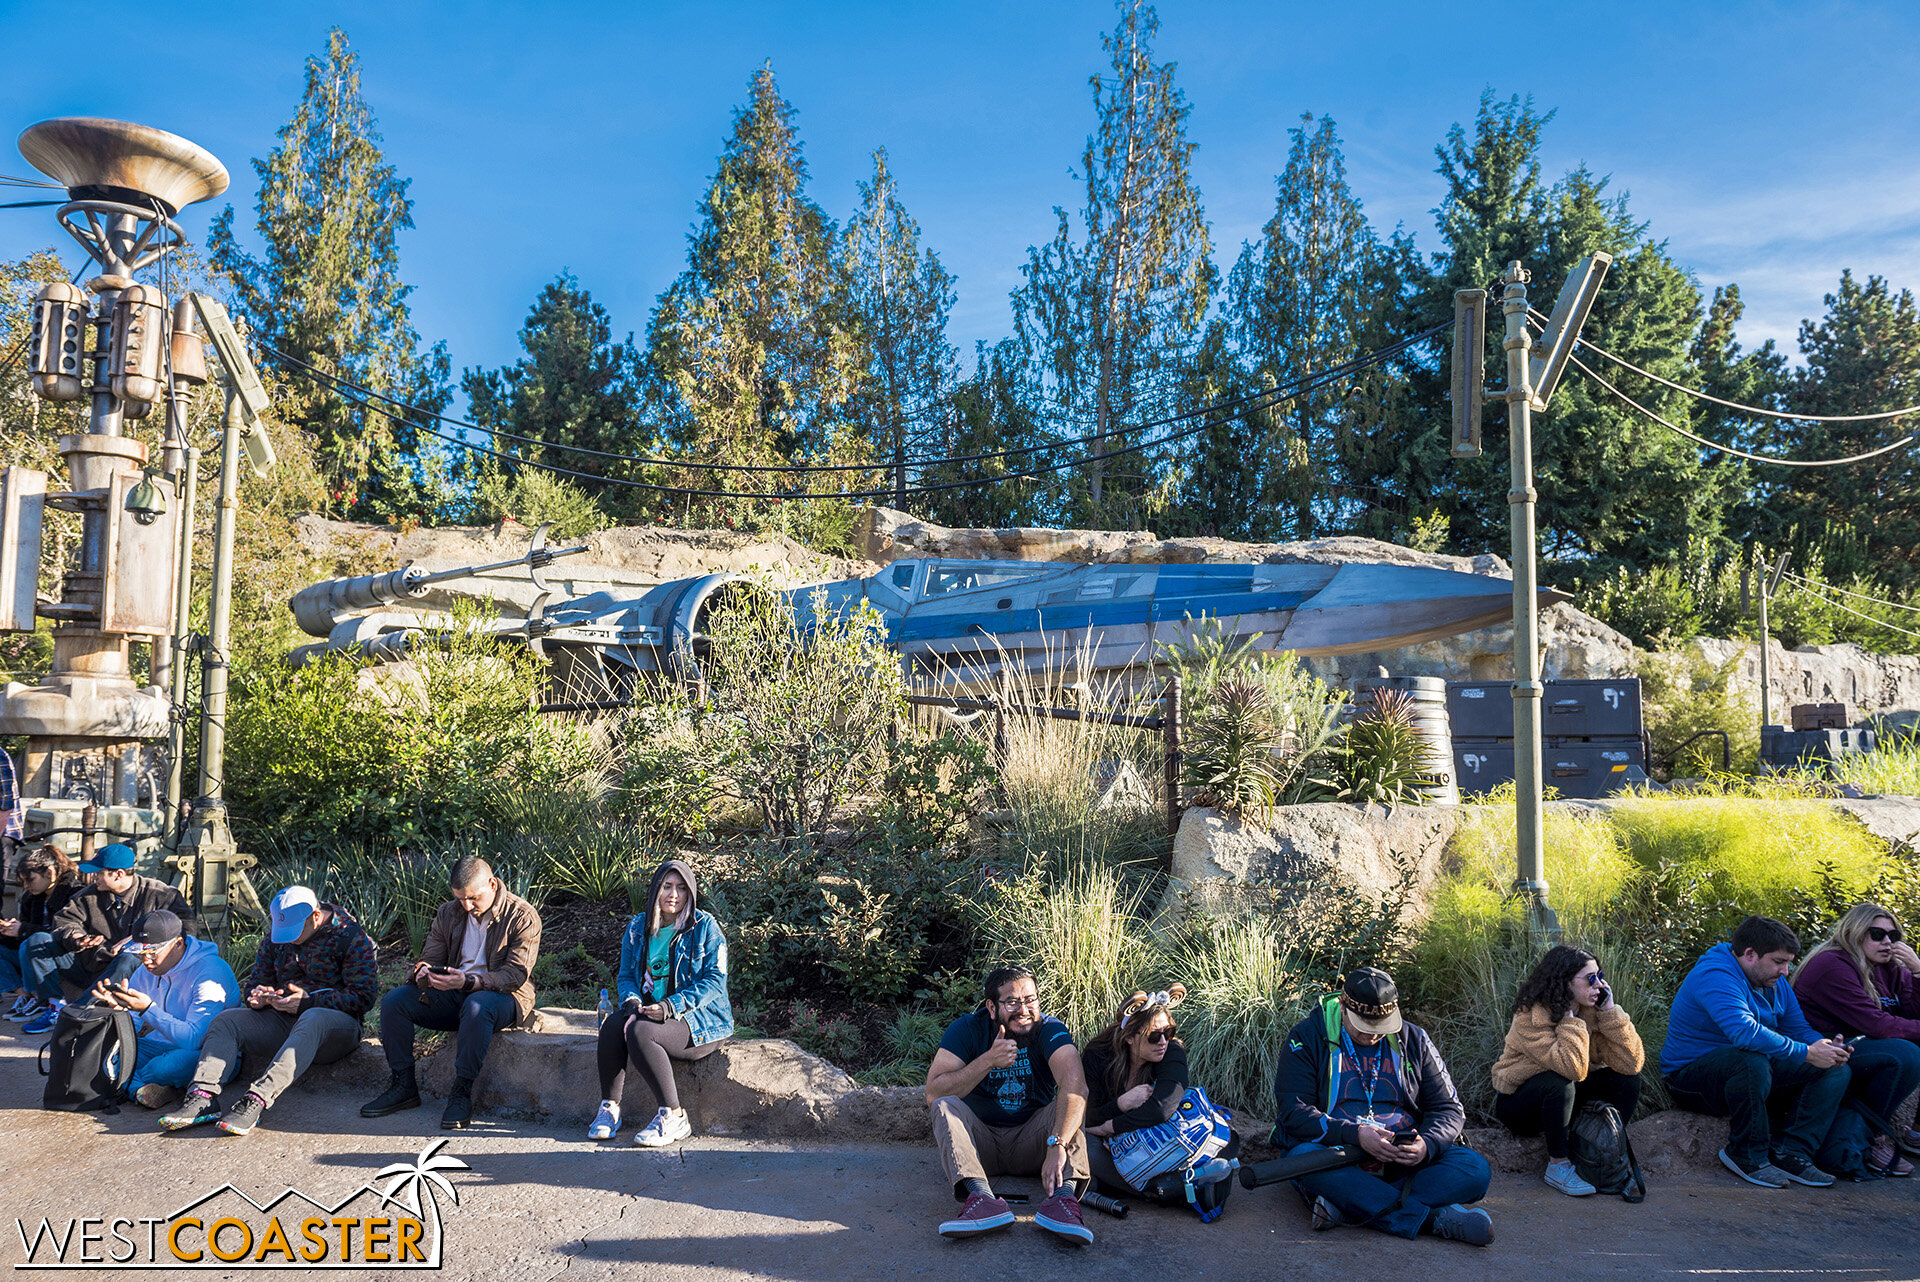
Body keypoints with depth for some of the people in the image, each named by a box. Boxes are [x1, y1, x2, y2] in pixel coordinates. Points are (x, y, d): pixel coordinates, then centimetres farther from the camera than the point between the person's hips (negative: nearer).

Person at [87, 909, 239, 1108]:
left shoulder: (209, 972, -21)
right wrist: (120, 1007, -15)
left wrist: (148, 1009, -32)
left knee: (165, 1067, -37)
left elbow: (194, 1039, -26)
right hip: (163, 1044, 8)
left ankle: (126, 1084, -6)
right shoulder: (147, 970, 4)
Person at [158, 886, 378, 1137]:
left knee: (312, 1020, -40)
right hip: (284, 1020, 6)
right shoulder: (275, 937, 12)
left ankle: (257, 1099, -53)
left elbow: (363, 997, -13)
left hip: (338, 1020, -6)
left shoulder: (351, 937, -7)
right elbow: (257, 980, 22)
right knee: (225, 1020, -13)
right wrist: (256, 997, -4)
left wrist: (309, 1001, -21)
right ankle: (202, 1096, -34)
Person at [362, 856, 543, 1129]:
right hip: (453, 995, 6)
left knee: (476, 1006, -40)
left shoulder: (522, 916, -11)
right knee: (393, 1001, -14)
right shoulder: (448, 914, 8)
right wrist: (422, 973, -17)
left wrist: (468, 981, -32)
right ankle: (403, 1086, -5)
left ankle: (462, 1094, -29)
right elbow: (431, 959, 10)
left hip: (503, 995, -6)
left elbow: (516, 974, -17)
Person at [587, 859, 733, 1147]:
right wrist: (631, 1000, -11)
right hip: (649, 1011, 5)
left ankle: (674, 1118, -23)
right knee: (612, 1023, -24)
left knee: (640, 1031, -30)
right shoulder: (638, 928, 12)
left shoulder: (704, 926, -4)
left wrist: (671, 1006, -21)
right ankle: (609, 1108, -15)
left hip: (700, 1017, -5)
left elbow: (715, 980, -10)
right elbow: (626, 975, 13)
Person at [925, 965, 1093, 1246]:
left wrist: (1057, 1145, -46)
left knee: (1068, 1104, -24)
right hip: (980, 1143, 1)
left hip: (1029, 1144, 0)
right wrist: (988, 1060, -29)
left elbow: (1075, 1085, -31)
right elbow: (934, 1094, -20)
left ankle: (1062, 1195, -46)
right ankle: (982, 1198, -45)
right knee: (947, 1107, -25)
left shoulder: (1050, 1030, -12)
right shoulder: (966, 1030, -9)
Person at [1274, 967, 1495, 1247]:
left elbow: (1448, 1108, 8)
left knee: (1475, 1168, -22)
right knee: (1304, 1156, -37)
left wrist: (1427, 1145, -15)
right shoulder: (1308, 1038, -2)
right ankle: (1433, 1218, -35)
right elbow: (1294, 1111, -10)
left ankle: (1348, 1206, -32)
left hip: (1404, 1158, 3)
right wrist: (1355, 1135, -25)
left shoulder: (1414, 1040, 9)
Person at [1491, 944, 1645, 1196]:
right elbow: (1572, 1068, -37)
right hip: (1517, 1104, -6)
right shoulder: (1530, 1016, -25)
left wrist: (1610, 1011, -21)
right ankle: (1558, 1166, -18)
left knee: (1628, 1078, -12)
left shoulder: (1590, 1012, -7)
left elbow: (1631, 1062, -17)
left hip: (1564, 1100, 6)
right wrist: (1570, 1018, -30)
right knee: (1558, 1081, -36)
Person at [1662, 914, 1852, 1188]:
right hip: (1691, 1078, -9)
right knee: (1751, 1060, -40)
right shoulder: (1716, 977, -22)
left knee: (1837, 1070, 0)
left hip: (1754, 1073, 9)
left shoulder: (1777, 986, 11)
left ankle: (1790, 1151, -12)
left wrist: (1825, 1045, -12)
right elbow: (1745, 1032, -36)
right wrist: (1806, 1053, -30)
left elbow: (1799, 1029, 11)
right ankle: (1748, 1155, -20)